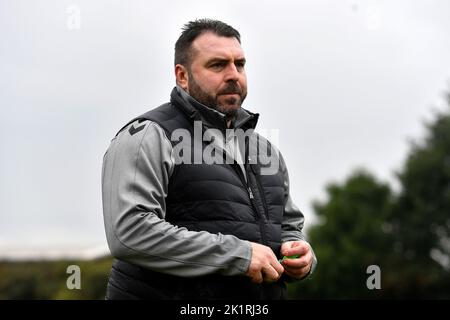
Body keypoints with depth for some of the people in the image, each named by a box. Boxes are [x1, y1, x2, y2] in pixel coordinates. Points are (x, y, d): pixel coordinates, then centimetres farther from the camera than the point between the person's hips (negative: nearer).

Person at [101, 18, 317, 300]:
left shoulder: (264, 149, 13)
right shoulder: (148, 137, -10)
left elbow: (289, 225, 22)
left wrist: (299, 252, -2)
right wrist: (236, 255, -22)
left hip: (265, 293, 7)